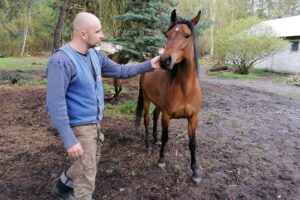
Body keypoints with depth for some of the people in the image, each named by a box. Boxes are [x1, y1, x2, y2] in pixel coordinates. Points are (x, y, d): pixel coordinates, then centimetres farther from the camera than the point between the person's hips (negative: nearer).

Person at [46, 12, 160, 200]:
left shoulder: (95, 54, 2)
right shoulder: (61, 61, -24)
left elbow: (120, 71, 12)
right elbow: (55, 104, -25)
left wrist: (148, 65, 7)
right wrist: (69, 140, -25)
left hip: (94, 123, 8)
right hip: (79, 127, -8)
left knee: (85, 166, 28)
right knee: (87, 176, 7)